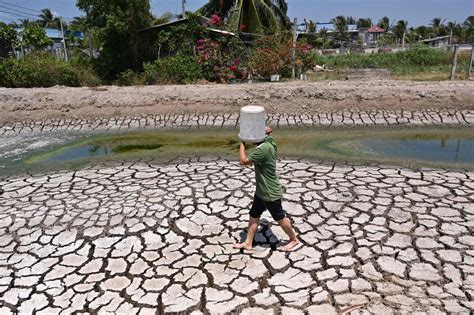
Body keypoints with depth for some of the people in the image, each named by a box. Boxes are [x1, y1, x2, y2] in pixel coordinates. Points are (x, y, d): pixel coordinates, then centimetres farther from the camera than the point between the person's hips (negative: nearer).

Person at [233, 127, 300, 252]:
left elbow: (243, 161, -27)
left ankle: (294, 239, 32)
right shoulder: (269, 143, -2)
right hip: (261, 191, 9)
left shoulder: (263, 149, -31)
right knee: (254, 216, 14)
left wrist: (242, 143, -16)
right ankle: (248, 243, 25)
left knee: (280, 218, 11)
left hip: (270, 193, -9)